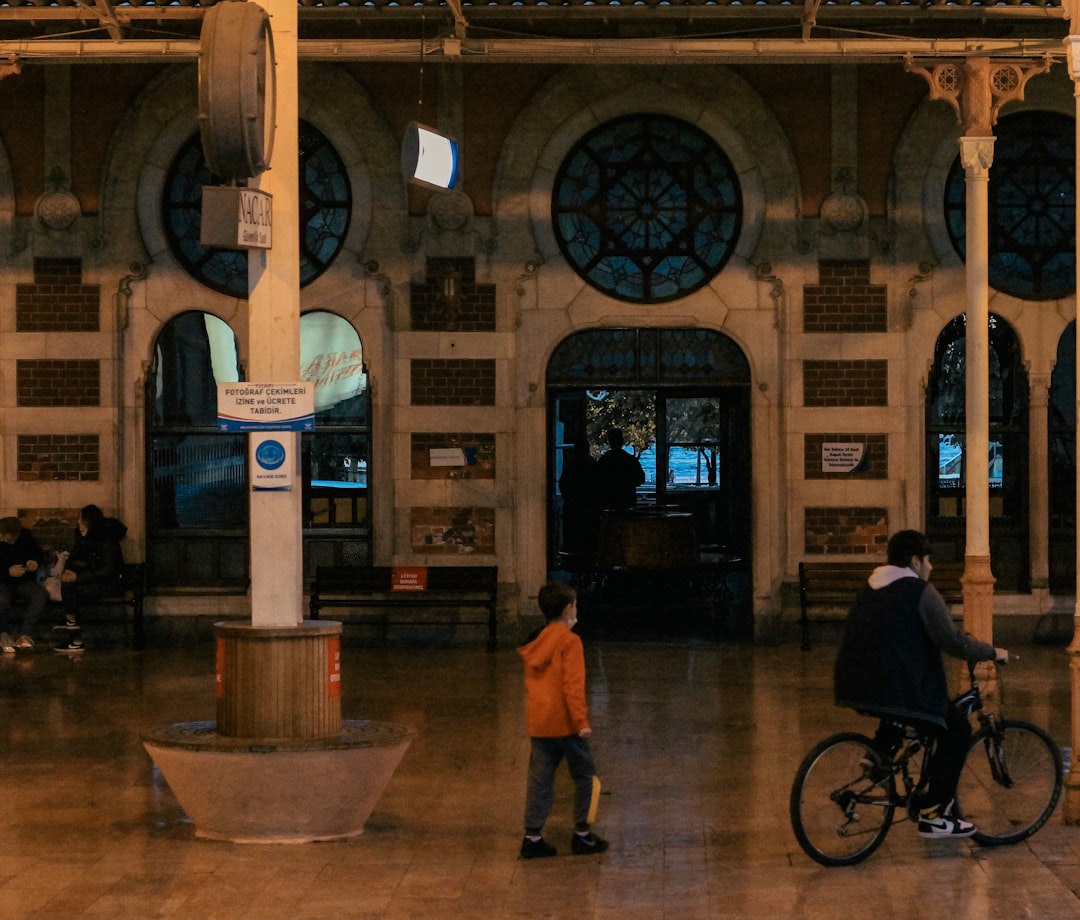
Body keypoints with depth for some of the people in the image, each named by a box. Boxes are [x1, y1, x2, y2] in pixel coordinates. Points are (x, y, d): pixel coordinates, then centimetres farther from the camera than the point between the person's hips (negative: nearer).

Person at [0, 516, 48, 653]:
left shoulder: (25, 536, 0)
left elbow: (40, 555, 12)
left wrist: (36, 563, -11)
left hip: (24, 582, 4)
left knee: (40, 595, -30)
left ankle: (26, 635, -30)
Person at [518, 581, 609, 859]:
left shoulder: (535, 641, 11)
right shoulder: (569, 641, -11)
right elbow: (573, 685, -17)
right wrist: (581, 720, -17)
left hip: (538, 723, 7)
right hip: (564, 721, -6)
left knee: (539, 779, 8)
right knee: (584, 776, 8)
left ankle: (533, 836, 5)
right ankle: (582, 834, 10)